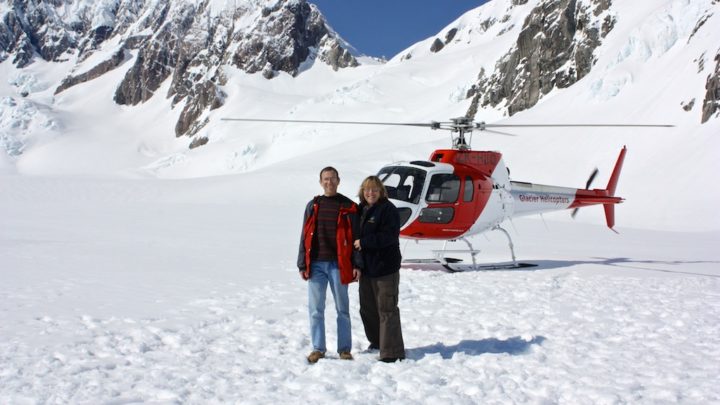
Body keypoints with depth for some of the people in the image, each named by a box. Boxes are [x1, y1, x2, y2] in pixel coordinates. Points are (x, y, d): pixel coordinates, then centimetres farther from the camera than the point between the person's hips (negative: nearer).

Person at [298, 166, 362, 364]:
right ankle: (318, 348, 14)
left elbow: (355, 237, 1)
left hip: (338, 265, -2)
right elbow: (305, 236, 9)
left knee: (342, 309, 7)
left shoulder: (348, 207, 2)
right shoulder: (313, 205, 9)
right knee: (315, 309, 4)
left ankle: (344, 349, 15)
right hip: (316, 264, 2)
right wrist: (302, 265, 3)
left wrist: (357, 265, -6)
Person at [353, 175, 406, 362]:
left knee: (387, 309, -6)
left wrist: (363, 242, -19)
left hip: (385, 267, -8)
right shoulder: (361, 209, 13)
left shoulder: (388, 209, -10)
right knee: (367, 307, 17)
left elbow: (389, 235, -19)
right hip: (366, 266, 8)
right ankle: (377, 341, 35)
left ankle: (392, 352, -1)